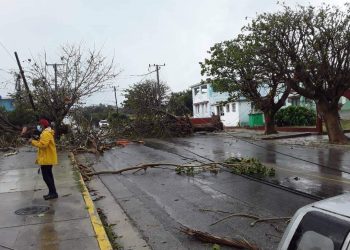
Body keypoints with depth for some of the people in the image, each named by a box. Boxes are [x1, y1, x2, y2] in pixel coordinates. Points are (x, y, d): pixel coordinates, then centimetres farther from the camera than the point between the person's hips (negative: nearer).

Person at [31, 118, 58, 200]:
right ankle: (52, 192, 20)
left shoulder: (46, 133, -18)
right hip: (48, 158, 11)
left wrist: (33, 142, -15)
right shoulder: (47, 132, 17)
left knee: (46, 176, -7)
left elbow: (42, 145, -28)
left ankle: (53, 193, -4)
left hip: (46, 159, -11)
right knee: (48, 175, 14)